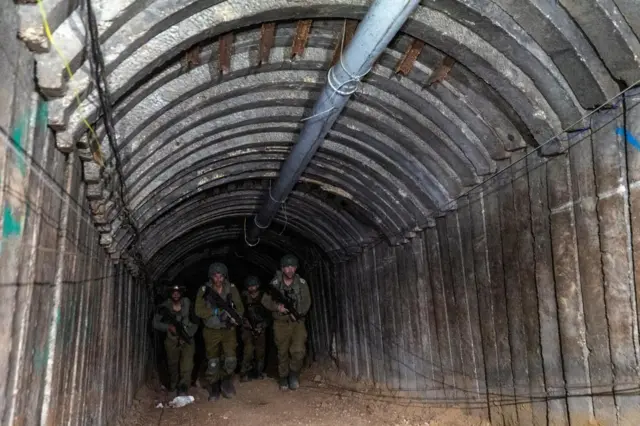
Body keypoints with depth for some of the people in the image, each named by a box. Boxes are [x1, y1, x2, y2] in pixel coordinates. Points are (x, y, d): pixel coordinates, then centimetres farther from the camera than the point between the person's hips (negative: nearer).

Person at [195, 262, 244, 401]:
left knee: (231, 360, -3)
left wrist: (235, 317, -22)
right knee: (212, 362, 7)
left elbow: (240, 307, -2)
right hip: (211, 331, -1)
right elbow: (199, 311, -12)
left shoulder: (231, 288, -4)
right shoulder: (204, 290, -7)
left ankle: (226, 383, 23)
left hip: (228, 330, 1)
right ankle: (214, 389, 26)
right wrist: (216, 311, -22)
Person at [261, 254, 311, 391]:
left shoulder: (301, 283, -2)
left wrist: (297, 312, -18)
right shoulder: (275, 283, -4)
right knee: (282, 352, 7)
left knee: (299, 350, -14)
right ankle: (283, 378, 28)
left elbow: (306, 302, -1)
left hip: (297, 322, 0)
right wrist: (277, 307, -17)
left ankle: (294, 373, 12)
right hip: (281, 323, 0)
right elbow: (265, 301, 1)